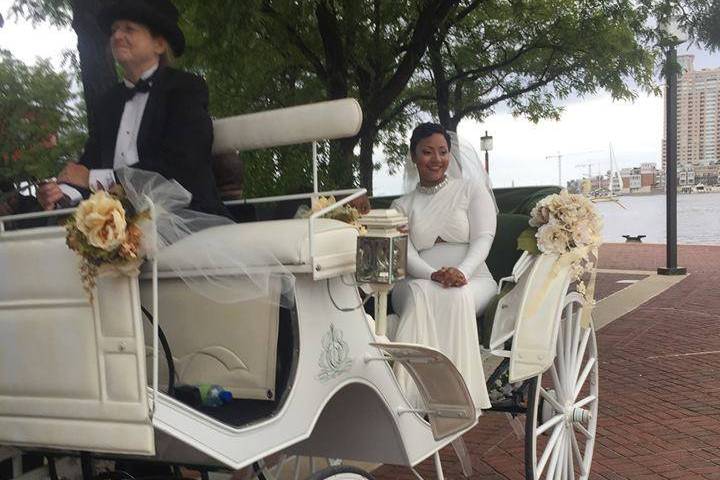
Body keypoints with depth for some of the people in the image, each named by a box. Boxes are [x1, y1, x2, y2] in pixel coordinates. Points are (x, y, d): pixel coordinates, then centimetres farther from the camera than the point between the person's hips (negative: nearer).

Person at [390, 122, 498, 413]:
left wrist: (462, 271, -22)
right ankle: (412, 397, -40)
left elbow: (483, 237, 0)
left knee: (455, 296, -37)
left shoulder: (472, 189, 15)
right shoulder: (402, 205, 18)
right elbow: (406, 254, 2)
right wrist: (433, 275, -21)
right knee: (421, 295, -36)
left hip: (472, 280, -1)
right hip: (418, 282, 1)